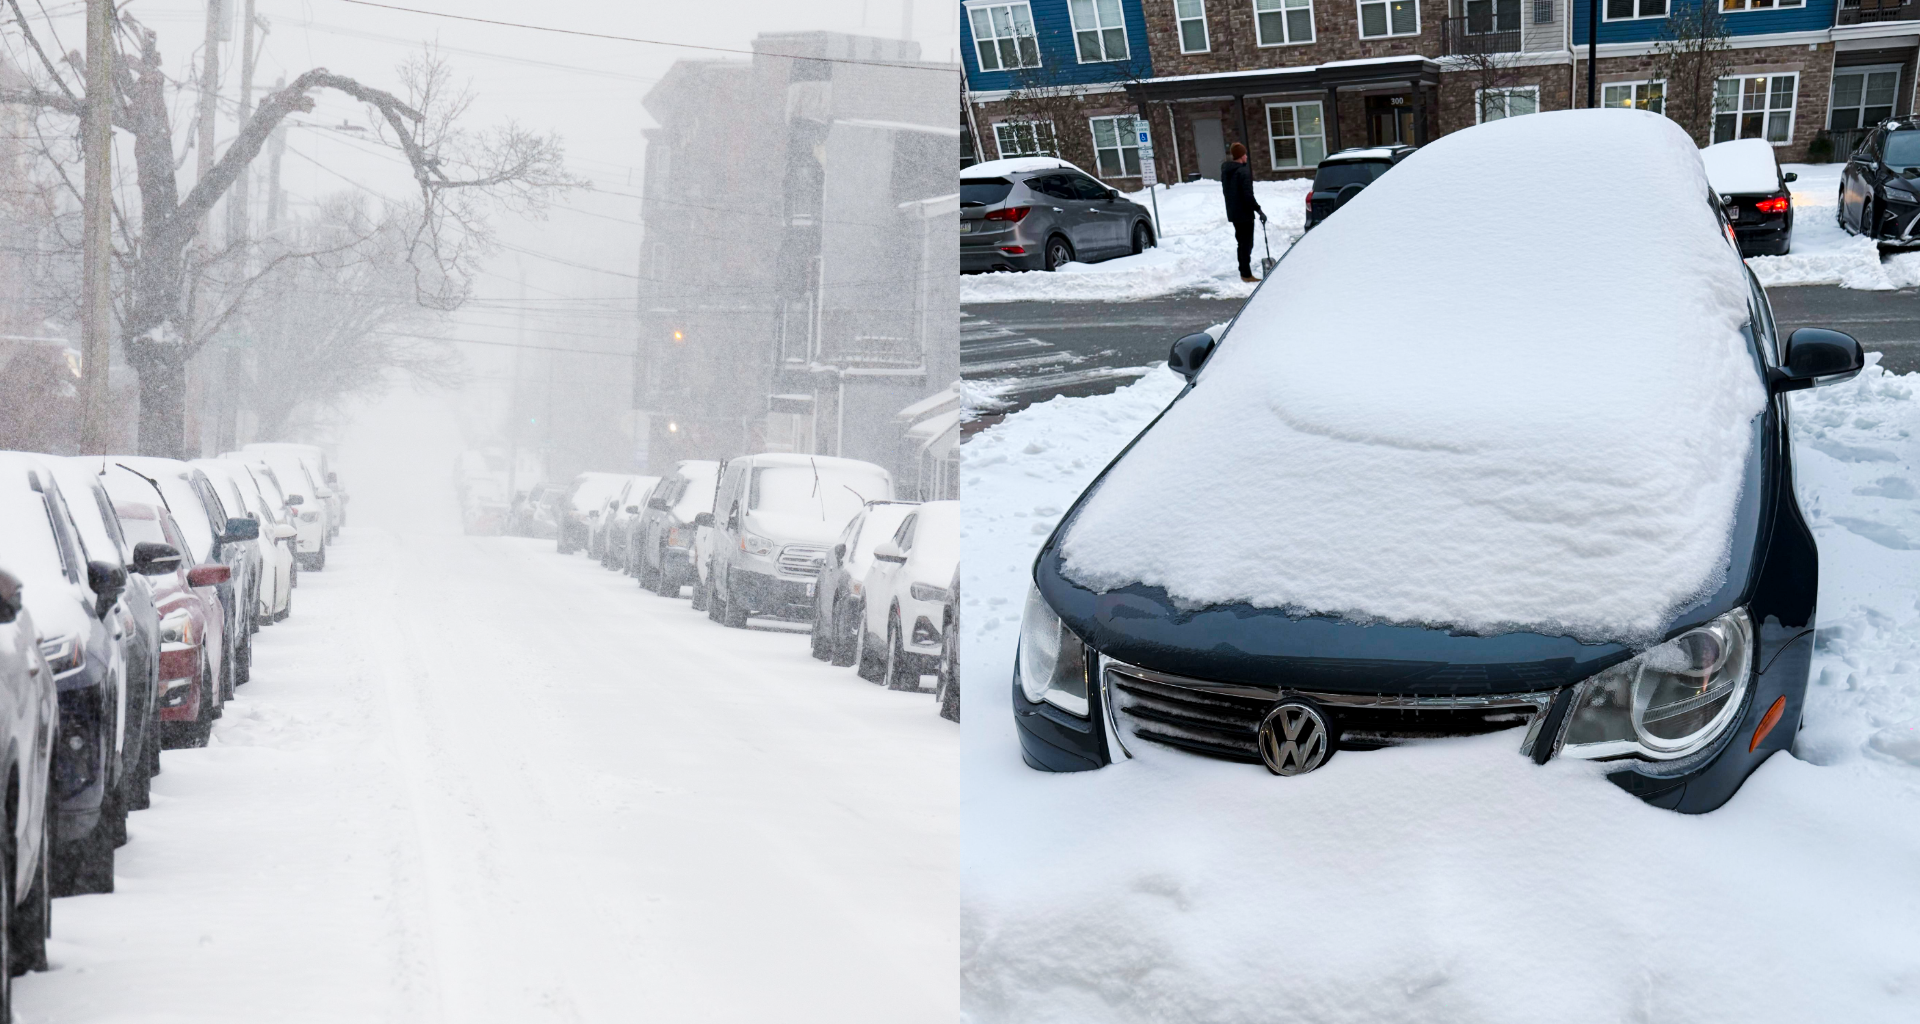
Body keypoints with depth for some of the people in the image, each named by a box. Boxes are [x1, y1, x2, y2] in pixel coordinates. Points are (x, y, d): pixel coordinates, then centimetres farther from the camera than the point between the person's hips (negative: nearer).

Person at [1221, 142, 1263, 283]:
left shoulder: (1225, 171, 7)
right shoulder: (1243, 171, -19)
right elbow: (1248, 195, -22)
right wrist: (1259, 210, -18)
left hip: (1233, 212, 8)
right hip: (1244, 213, -8)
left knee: (1242, 243, 18)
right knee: (1247, 244, -2)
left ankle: (1244, 271, 23)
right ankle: (1246, 274, -2)